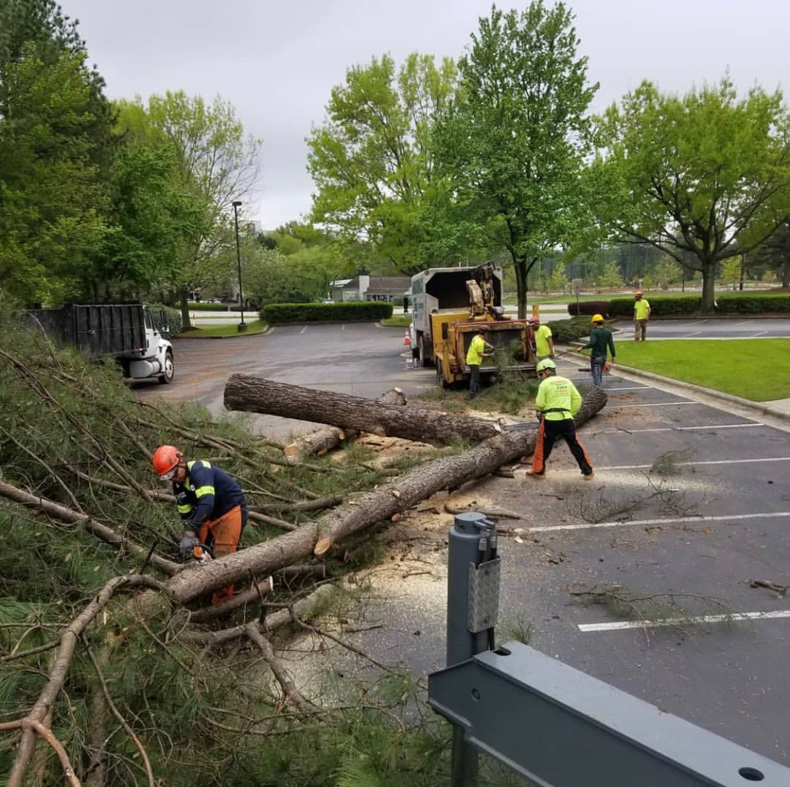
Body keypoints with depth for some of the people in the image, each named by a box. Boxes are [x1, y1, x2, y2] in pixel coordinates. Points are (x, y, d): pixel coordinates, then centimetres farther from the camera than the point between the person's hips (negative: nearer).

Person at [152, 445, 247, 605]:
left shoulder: (199, 470, -28)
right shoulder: (178, 485, 0)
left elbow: (206, 503, -39)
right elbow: (186, 514, 5)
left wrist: (189, 533, -41)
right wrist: (193, 538, -6)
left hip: (231, 511, -9)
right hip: (210, 516, 9)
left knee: (223, 557, -10)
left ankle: (222, 600, 0)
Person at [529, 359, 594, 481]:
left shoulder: (544, 384, -3)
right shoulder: (567, 382, 11)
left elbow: (540, 404, -6)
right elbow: (577, 399, 10)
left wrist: (537, 401, 15)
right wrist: (571, 413, 17)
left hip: (550, 420, -3)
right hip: (567, 419, 4)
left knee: (543, 446, 12)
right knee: (575, 445, 11)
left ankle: (538, 471, 21)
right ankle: (588, 472, 16)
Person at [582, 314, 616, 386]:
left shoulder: (594, 332, -13)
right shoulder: (608, 332, 3)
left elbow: (592, 343, -26)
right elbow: (611, 345, 0)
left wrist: (583, 347, -17)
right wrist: (613, 356, 5)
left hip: (595, 357, -6)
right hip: (604, 356, 6)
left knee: (596, 375, -1)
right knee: (600, 374, 20)